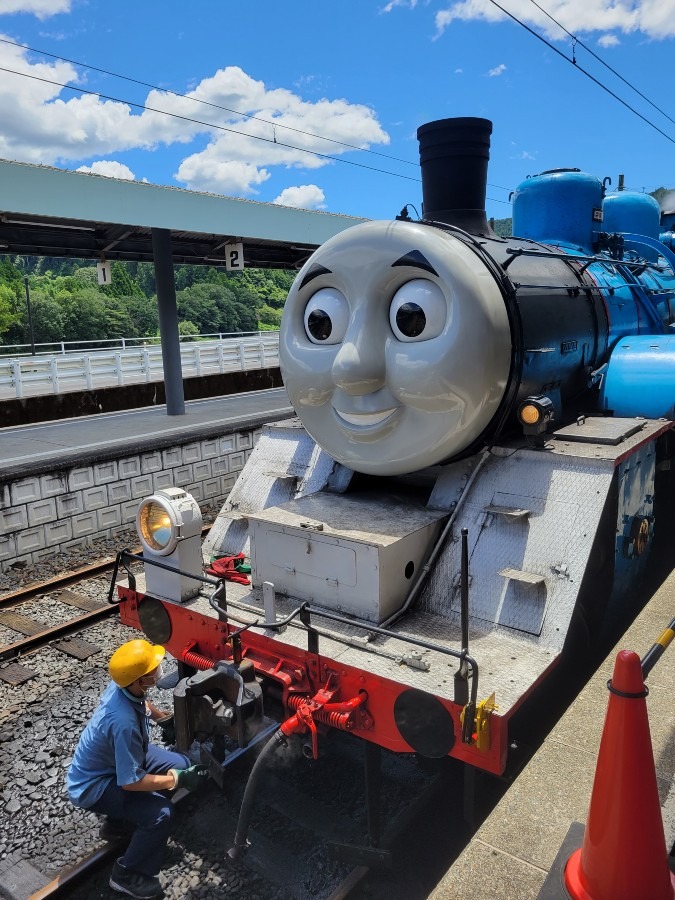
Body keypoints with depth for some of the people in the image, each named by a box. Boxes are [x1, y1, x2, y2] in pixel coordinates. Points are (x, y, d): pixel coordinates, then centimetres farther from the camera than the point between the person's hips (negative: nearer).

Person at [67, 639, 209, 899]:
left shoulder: (122, 686, -15)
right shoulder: (124, 723, -40)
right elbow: (131, 781, -30)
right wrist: (179, 780, -25)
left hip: (116, 757, 9)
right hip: (92, 785, -9)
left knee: (182, 764, 2)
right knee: (160, 813, -25)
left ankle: (120, 820, 20)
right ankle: (127, 875, 2)